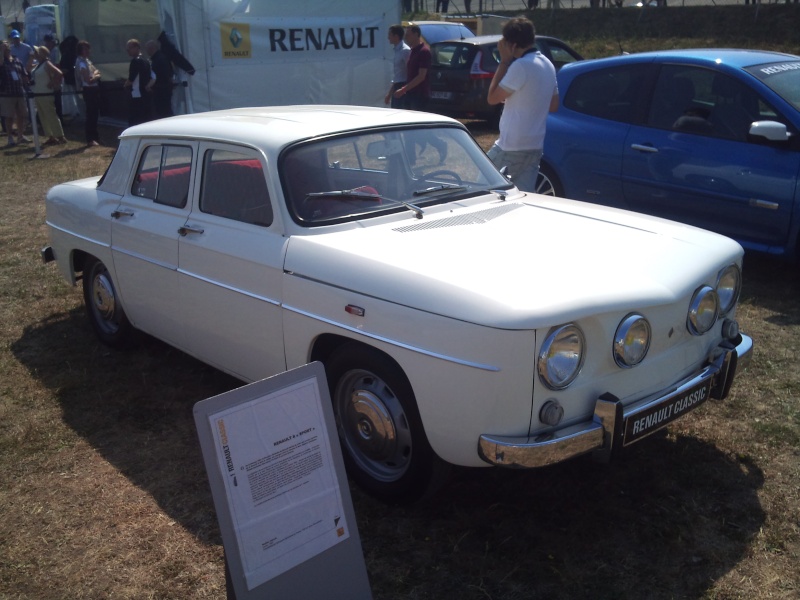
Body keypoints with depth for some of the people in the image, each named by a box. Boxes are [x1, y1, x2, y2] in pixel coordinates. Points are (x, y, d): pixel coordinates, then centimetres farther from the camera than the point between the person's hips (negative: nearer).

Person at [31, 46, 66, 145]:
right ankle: (51, 137, 17)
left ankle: (61, 137, -3)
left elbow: (59, 74, -24)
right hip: (38, 95, 10)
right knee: (43, 117, 11)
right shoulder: (38, 65, 15)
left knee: (52, 116, -7)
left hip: (45, 95, -10)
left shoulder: (47, 64, -12)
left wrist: (53, 84, -17)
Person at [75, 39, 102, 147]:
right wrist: (96, 76, -6)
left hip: (93, 90, 10)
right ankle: (90, 139, -4)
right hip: (89, 90, -10)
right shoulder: (81, 63, -17)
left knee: (94, 114, 17)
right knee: (91, 115, -7)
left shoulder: (86, 60, 12)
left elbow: (96, 71, 16)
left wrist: (95, 73, -6)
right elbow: (89, 80, -24)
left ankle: (95, 137, 28)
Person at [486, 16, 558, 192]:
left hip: (511, 146, -8)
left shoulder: (521, 65, -17)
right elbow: (553, 105, 20)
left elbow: (492, 97, -10)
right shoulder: (548, 65, 11)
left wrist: (504, 61, -6)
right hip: (535, 146, 8)